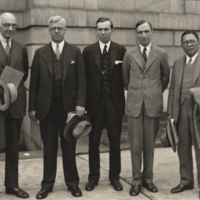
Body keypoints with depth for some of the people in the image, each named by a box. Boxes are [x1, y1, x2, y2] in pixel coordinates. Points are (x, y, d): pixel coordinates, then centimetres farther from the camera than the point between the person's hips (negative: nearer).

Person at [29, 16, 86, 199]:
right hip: (46, 108, 1)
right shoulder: (40, 53, 7)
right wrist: (32, 107, -1)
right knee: (49, 148, 8)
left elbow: (81, 80, 0)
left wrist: (80, 103, -10)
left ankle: (72, 183, 19)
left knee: (69, 147, 8)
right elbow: (34, 82, 4)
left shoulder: (75, 52, 5)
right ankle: (47, 184, 18)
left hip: (69, 107, -1)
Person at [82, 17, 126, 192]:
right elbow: (84, 77, 2)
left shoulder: (121, 50, 3)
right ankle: (93, 177, 22)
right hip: (95, 103, 1)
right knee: (93, 142, 8)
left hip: (115, 103, 0)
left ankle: (115, 177, 22)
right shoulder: (88, 51, 4)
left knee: (115, 143, 7)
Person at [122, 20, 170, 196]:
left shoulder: (161, 54, 3)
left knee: (150, 144, 6)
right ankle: (136, 180, 13)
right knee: (136, 145, 2)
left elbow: (165, 77, 14)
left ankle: (148, 178, 19)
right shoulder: (129, 54, 5)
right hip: (134, 104, 0)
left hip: (154, 104, 0)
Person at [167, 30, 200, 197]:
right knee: (183, 148, 10)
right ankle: (186, 180, 22)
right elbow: (172, 89, 13)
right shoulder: (177, 63, 14)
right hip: (181, 112, 5)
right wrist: (170, 113, 8)